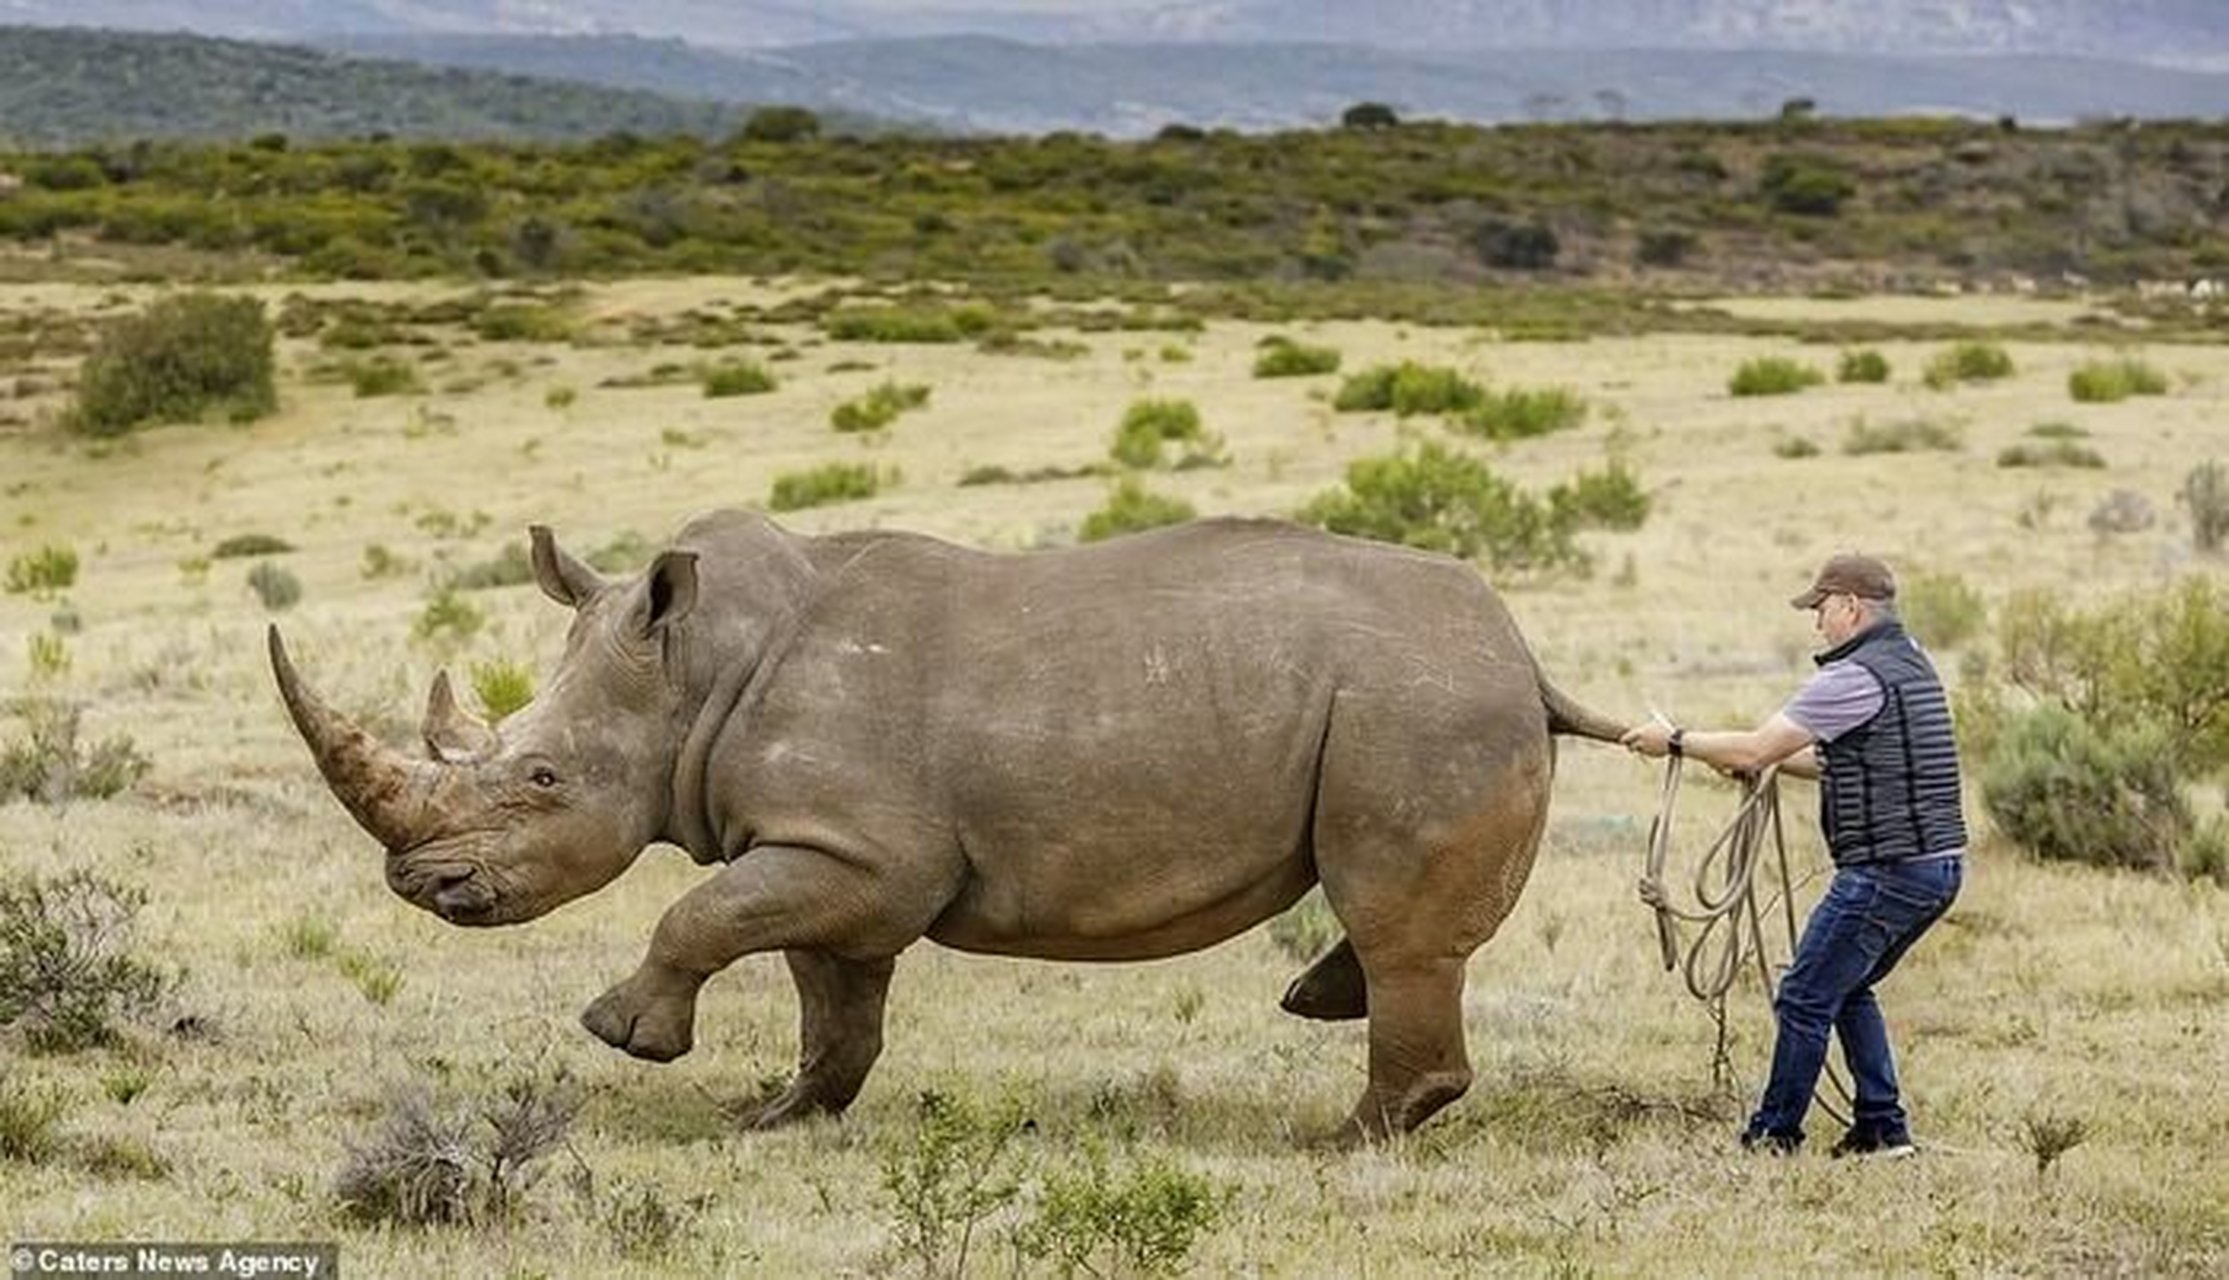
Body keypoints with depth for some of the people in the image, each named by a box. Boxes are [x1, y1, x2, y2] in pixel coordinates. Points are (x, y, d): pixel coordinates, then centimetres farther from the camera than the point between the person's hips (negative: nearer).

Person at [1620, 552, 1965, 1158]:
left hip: (1887, 870, -10)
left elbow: (1756, 749, -14)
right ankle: (1883, 1129, 18)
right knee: (1848, 990, 21)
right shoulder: (1912, 666, 16)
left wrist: (1675, 742, -2)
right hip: (1938, 864, 10)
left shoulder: (1856, 677, -15)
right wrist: (1765, 759, 22)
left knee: (1805, 998, 0)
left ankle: (1774, 1136, 8)